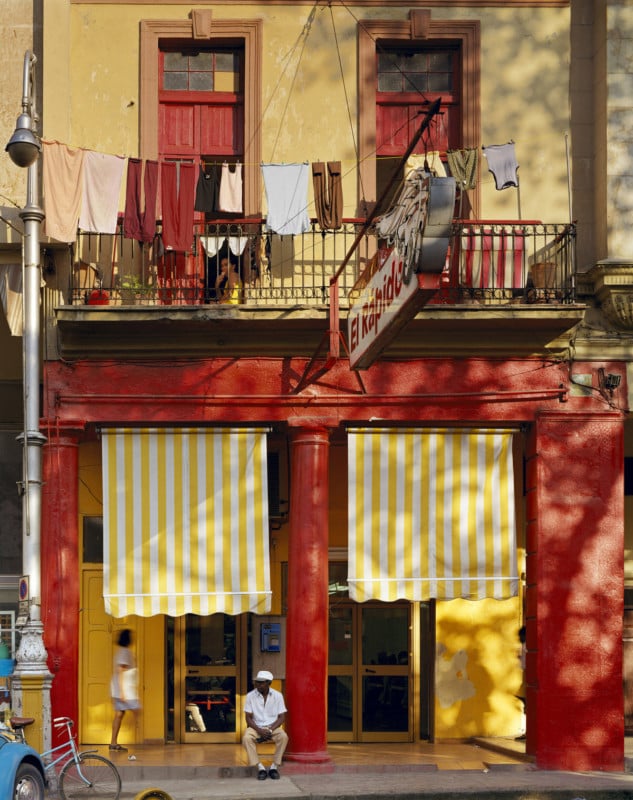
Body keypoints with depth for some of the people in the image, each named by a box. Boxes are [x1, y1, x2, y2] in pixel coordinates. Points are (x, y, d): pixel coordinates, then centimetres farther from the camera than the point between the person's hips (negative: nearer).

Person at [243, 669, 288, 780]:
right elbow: (248, 718, -2)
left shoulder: (277, 695, -2)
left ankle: (274, 767, -20)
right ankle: (260, 767, -24)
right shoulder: (250, 696, -3)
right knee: (246, 738, -33)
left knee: (283, 736, -32)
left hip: (273, 727, 0)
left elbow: (282, 717, -2)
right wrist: (259, 730, -18)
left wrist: (270, 730, -18)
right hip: (256, 726, 0)